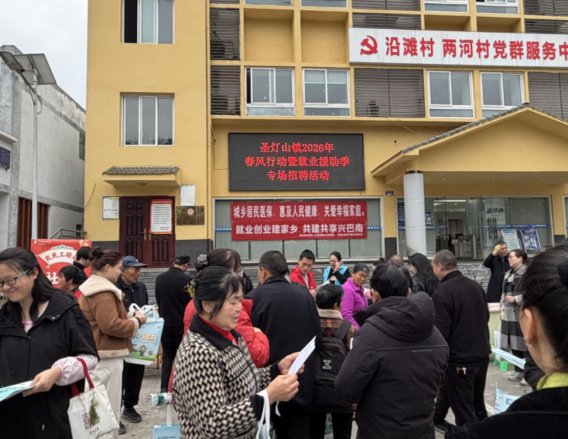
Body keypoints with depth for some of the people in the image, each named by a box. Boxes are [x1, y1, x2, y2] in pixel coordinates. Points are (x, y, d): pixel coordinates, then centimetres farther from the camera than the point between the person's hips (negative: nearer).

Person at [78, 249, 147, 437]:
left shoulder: (91, 287, 15)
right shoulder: (103, 291, -19)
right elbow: (111, 325, -26)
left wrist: (130, 317, 11)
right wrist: (136, 321, -13)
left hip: (96, 353, 11)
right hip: (106, 356, -11)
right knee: (108, 406, -2)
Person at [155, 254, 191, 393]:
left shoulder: (159, 278, 0)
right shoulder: (186, 279, -17)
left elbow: (158, 300, 9)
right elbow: (191, 301, -10)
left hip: (165, 323, 4)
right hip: (182, 323, -4)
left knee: (167, 355, 14)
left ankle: (164, 387, 10)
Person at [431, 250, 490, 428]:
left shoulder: (441, 293, -20)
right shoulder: (476, 286, 4)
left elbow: (440, 332, -22)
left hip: (459, 361, -7)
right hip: (482, 355, 8)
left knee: (464, 411, 5)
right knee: (478, 405, 23)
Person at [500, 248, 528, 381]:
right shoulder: (508, 274, 17)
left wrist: (515, 299, -16)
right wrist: (502, 309, 17)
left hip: (522, 315, -8)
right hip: (509, 315, 8)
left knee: (524, 345, -4)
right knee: (514, 345, 13)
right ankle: (518, 370, 23)